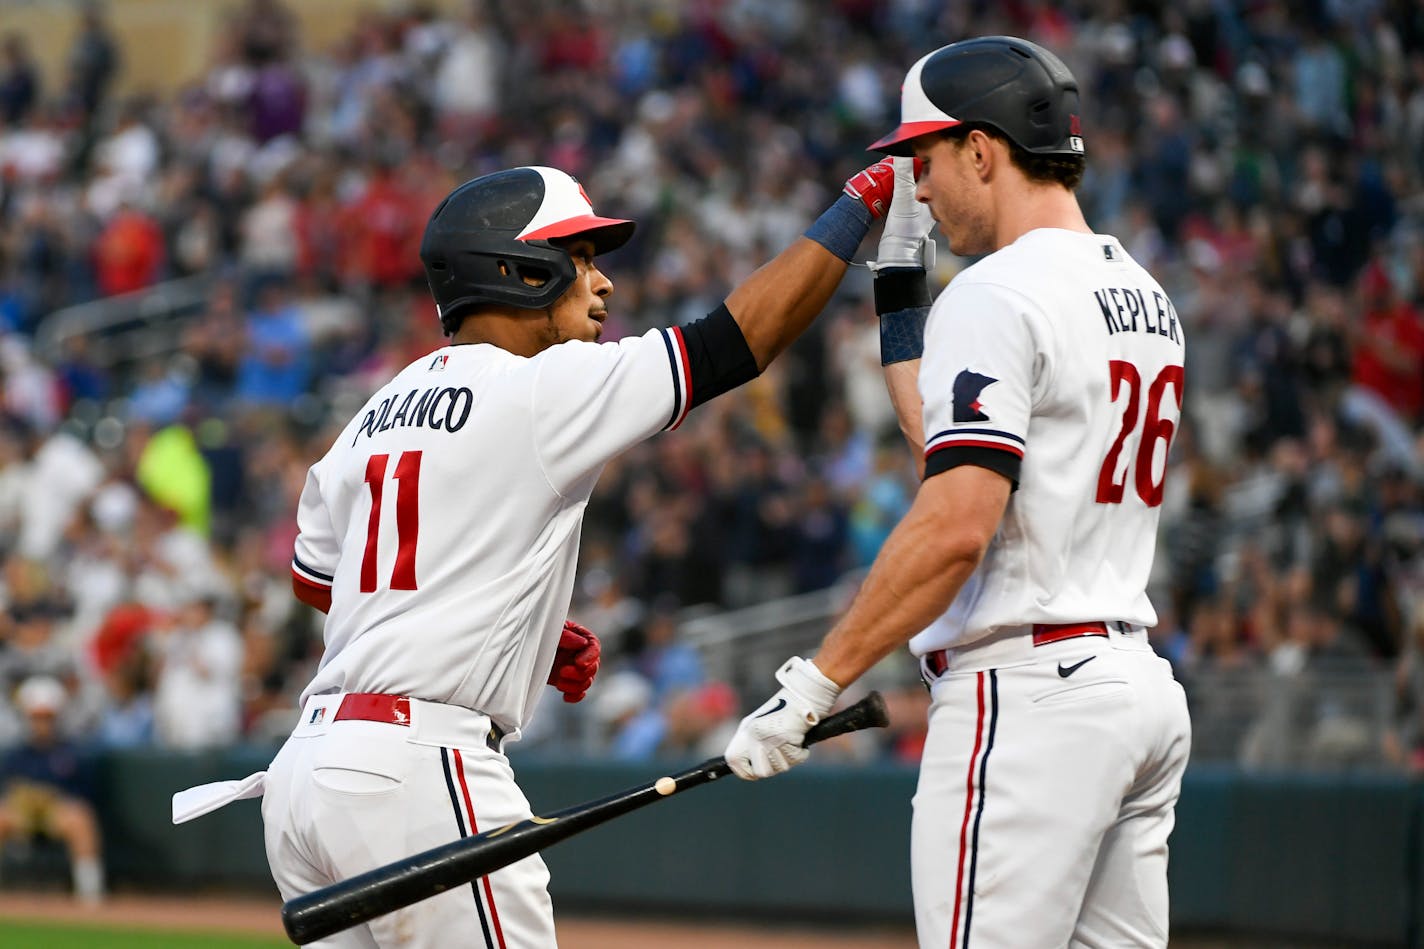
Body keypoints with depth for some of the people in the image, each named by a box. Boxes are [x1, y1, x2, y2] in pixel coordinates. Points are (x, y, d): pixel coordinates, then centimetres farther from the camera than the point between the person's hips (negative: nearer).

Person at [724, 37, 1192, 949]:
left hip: (1028, 695, -10)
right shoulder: (1146, 298, 17)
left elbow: (956, 526, -21)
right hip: (1142, 691, 10)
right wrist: (899, 283, 31)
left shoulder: (996, 295, -11)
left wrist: (814, 685, -18)